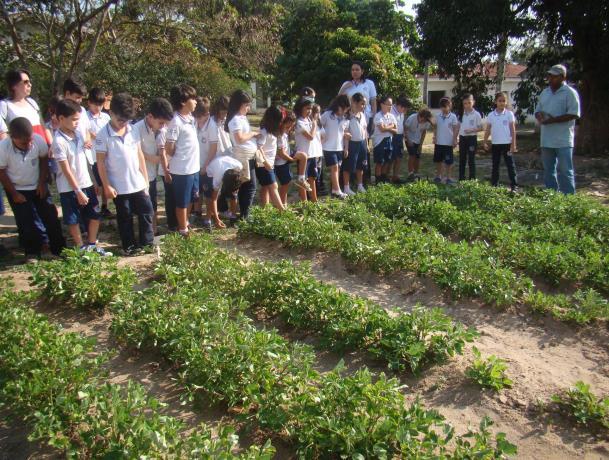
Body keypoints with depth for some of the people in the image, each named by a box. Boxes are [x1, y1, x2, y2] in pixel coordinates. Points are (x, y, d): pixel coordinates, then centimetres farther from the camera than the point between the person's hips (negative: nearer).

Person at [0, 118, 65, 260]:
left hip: (38, 186, 2)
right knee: (26, 222, -2)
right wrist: (14, 194, -10)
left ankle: (58, 248, 19)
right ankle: (33, 251, 17)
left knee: (50, 216, 3)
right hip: (17, 190, -2)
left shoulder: (39, 140, -23)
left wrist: (42, 183, -6)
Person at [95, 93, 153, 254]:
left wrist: (145, 178, 5)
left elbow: (140, 155, 6)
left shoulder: (133, 130, 1)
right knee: (125, 217, 10)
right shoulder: (103, 135, -12)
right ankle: (129, 246, 23)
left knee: (147, 211, 10)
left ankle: (147, 242, 25)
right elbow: (100, 162, -10)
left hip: (138, 183, 4)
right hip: (119, 186, -4)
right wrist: (107, 186, -12)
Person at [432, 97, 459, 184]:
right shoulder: (438, 116, 3)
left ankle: (448, 178, 11)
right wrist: (434, 137, 1)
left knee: (448, 161, 3)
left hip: (448, 143, -4)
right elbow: (435, 128, 9)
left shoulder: (453, 117, -7)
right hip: (438, 142, 4)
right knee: (438, 161, 13)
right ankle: (438, 176, 25)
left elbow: (455, 129, -5)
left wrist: (454, 140, -9)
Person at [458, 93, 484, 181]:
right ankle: (461, 179, 16)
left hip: (472, 138, -4)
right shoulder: (461, 114, 7)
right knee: (462, 159, 9)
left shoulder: (476, 114, -6)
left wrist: (472, 130, -20)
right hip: (462, 138, 4)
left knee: (471, 160, 0)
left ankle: (472, 179, 6)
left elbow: (481, 128, -5)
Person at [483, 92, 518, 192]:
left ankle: (514, 185, 0)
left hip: (507, 144, -2)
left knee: (510, 165, -2)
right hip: (495, 144, 2)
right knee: (495, 165, 10)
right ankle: (494, 185, 17)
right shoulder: (491, 115, 3)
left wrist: (513, 144, -8)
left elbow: (513, 130, -3)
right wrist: (485, 142, 0)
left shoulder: (509, 114, -2)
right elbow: (488, 130, 7)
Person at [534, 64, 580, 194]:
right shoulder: (544, 93, 15)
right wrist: (540, 116, -4)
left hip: (563, 140, -7)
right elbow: (537, 110, 21)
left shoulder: (570, 93, -6)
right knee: (548, 170, 12)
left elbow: (573, 114, -14)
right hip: (547, 139, 7)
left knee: (565, 171, -6)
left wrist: (552, 120, -19)